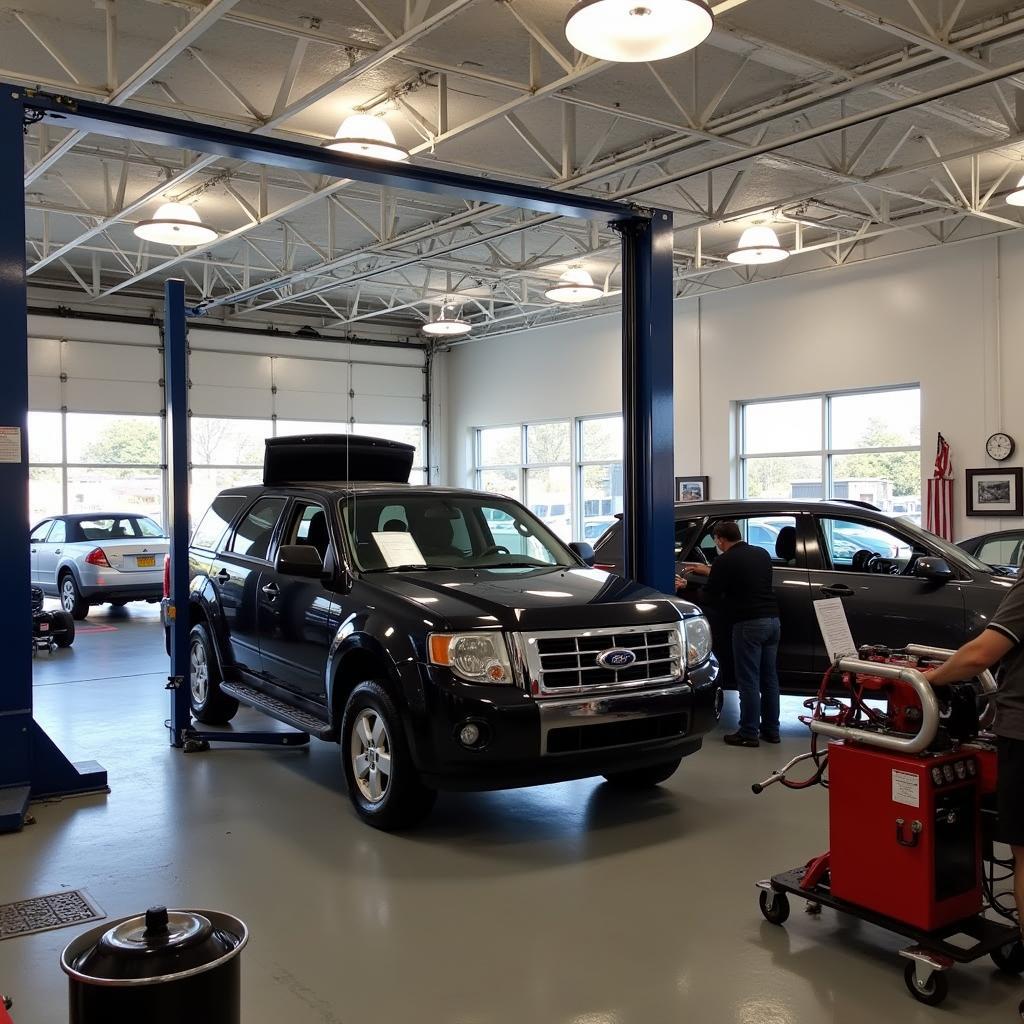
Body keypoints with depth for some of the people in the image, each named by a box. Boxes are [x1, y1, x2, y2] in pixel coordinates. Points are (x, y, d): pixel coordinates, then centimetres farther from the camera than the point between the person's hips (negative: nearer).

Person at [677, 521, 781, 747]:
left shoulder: (725, 560, -7)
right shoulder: (762, 554, 15)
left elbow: (711, 594, -2)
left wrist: (685, 586, 14)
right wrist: (709, 571, 37)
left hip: (749, 624, -7)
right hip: (772, 620, 7)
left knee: (748, 681, -1)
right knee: (769, 677, 13)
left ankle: (749, 733, 3)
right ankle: (771, 730, 19)